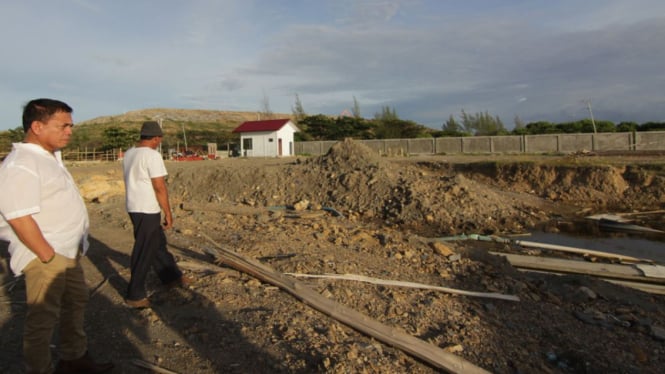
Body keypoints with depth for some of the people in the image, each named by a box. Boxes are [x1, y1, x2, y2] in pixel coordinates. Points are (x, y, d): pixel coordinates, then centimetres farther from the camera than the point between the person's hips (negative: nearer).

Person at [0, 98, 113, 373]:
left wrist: (66, 251, 17)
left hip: (67, 252, 11)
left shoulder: (50, 157, 11)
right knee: (43, 318, 2)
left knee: (76, 301, 22)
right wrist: (49, 256, -22)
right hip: (46, 257, -10)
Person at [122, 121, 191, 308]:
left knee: (158, 244, 20)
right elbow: (160, 187, -19)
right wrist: (168, 213, -11)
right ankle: (135, 295, 10)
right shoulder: (152, 155, -17)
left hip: (134, 207, 9)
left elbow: (132, 181, 17)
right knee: (144, 252, 0)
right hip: (147, 210, -9)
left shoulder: (128, 154, 10)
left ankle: (172, 276, 34)